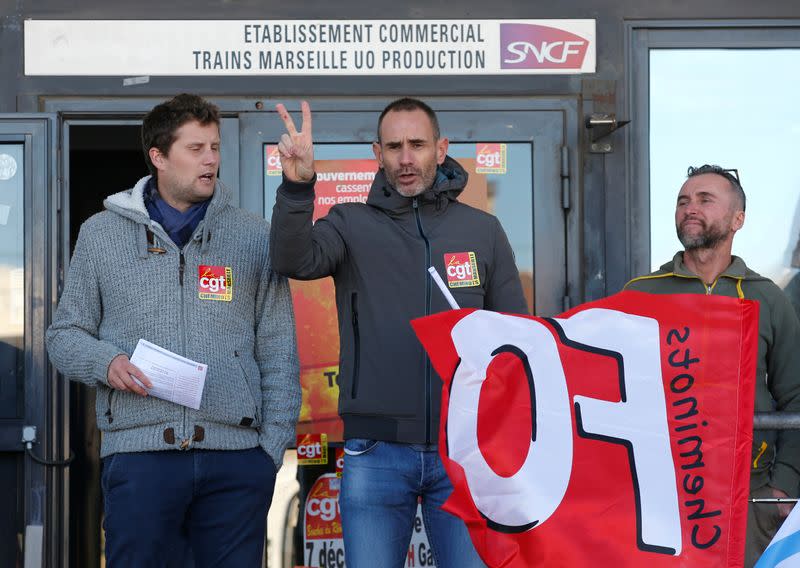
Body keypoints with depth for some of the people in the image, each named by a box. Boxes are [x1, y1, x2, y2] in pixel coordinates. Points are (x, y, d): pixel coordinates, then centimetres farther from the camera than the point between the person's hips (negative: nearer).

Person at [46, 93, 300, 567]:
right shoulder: (102, 234, 11)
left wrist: (273, 447, 1)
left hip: (237, 456, 1)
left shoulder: (255, 237, 10)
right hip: (138, 452, 0)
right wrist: (106, 362, -8)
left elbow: (279, 353, 9)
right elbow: (65, 333, 14)